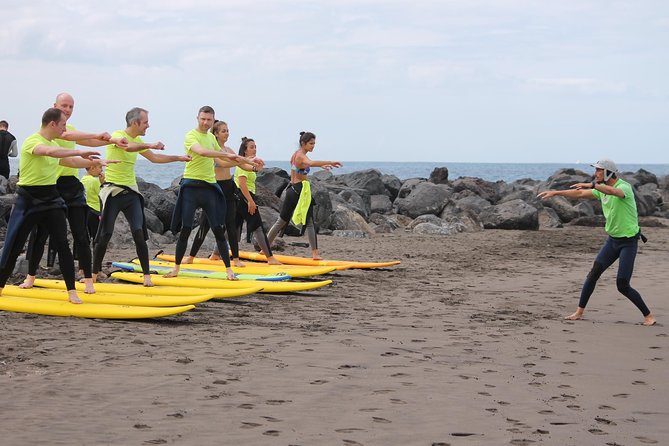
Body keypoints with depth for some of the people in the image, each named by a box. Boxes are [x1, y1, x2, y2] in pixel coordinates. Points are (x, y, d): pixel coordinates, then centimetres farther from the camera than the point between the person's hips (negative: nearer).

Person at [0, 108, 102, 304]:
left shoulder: (54, 144, 11)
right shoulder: (32, 141, -15)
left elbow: (70, 161, 28)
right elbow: (49, 152, -37)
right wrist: (80, 152, -35)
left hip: (51, 199, 6)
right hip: (29, 200, -6)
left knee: (62, 244, -5)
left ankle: (72, 291, -3)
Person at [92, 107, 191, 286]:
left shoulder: (138, 141, 12)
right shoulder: (117, 135, -11)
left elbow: (154, 158, 25)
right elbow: (127, 147, -34)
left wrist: (178, 158, 23)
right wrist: (150, 145, -41)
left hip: (131, 192, 6)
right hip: (113, 191, -6)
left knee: (139, 234, -5)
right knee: (105, 235, -2)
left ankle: (147, 275, -2)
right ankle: (94, 273, 12)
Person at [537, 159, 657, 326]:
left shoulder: (624, 187, -20)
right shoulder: (602, 188, 5)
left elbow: (614, 191, -43)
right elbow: (580, 193, 13)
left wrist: (592, 185, -51)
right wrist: (556, 193, 12)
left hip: (628, 242, -7)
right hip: (612, 239, 7)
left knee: (622, 285, -10)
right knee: (593, 273, 2)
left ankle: (648, 315, 4)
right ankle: (580, 311, 11)